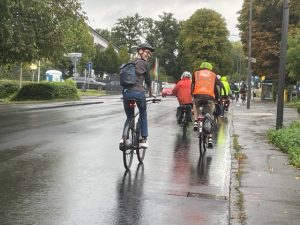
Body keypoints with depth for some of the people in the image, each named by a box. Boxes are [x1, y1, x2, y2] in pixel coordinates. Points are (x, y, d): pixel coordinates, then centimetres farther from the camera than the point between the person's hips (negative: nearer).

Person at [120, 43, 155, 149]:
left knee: (129, 117, 19)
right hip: (138, 92, -4)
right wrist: (150, 93, 28)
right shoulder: (144, 64, 4)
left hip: (126, 92, 4)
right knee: (143, 115, 19)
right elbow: (148, 80, 14)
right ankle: (144, 139, 15)